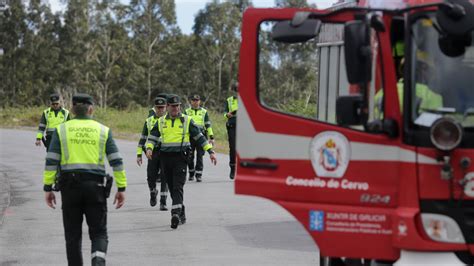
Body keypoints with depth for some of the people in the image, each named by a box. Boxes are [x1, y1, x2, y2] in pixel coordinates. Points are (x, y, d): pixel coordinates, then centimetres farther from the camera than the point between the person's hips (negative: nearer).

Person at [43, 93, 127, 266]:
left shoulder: (61, 130, 4)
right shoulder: (103, 130, 5)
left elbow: (51, 161, -2)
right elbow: (116, 161, 1)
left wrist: (47, 188, 1)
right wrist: (121, 188, 4)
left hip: (70, 186, 0)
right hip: (95, 186, 0)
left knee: (73, 234, 11)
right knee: (99, 233, 5)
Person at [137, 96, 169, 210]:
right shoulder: (149, 121, 9)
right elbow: (143, 139, 11)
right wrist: (139, 155, 6)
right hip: (153, 152, 1)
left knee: (164, 178, -5)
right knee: (151, 177, 0)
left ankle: (163, 202, 1)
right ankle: (153, 193, 31)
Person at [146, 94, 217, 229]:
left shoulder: (187, 120, 5)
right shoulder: (161, 121, 12)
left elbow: (199, 137, 7)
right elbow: (152, 137, 13)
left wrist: (210, 151, 1)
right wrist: (149, 148, -7)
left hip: (180, 157, -4)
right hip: (165, 157, 4)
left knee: (178, 187, -15)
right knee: (172, 187, 10)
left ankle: (175, 213, -25)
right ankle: (181, 214, 21)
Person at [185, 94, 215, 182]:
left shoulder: (204, 112, 9)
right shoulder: (187, 112, 9)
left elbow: (208, 125, 10)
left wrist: (211, 137, 5)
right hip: (190, 137, 1)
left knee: (199, 157, -3)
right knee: (190, 157, 5)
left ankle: (199, 175, 2)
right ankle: (191, 173, 22)